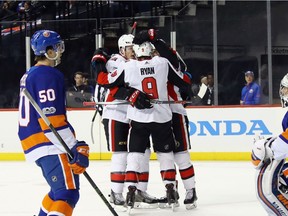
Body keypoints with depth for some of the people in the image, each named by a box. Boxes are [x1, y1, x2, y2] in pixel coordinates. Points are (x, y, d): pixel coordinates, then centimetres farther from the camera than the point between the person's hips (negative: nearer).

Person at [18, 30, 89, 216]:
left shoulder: (30, 75, 21)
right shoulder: (47, 74, -12)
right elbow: (51, 118, -20)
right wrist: (74, 147, -22)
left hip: (33, 140, 11)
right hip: (49, 144, -11)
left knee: (60, 189, 24)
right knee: (68, 193, -18)